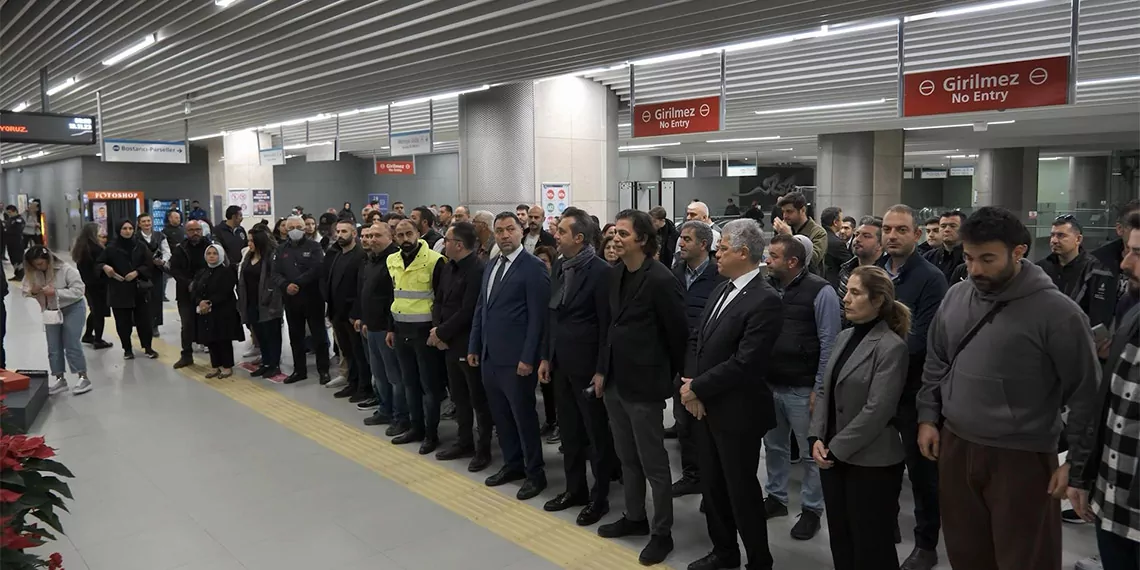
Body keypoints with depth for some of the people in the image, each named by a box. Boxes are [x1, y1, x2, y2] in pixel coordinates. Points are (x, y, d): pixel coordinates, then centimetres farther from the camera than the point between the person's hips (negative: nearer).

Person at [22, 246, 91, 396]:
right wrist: (32, 292, -22)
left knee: (71, 345, -6)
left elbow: (79, 290, -26)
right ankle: (60, 379, 17)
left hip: (72, 309, -6)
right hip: (51, 312, 6)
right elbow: (25, 290, 1)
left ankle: (83, 378, 1)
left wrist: (56, 292, -32)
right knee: (53, 347, 7)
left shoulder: (66, 269, -23)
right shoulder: (32, 273, -7)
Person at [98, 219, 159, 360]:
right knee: (123, 322, 4)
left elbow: (149, 266, 1)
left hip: (140, 289, 1)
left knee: (143, 320, 3)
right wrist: (104, 267, -16)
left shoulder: (141, 246, 3)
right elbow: (98, 263, 6)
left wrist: (136, 272, -14)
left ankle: (148, 347, 15)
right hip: (119, 291, -1)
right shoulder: (111, 248, 0)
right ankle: (127, 349, 16)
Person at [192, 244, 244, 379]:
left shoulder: (227, 272, -8)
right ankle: (216, 367, 19)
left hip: (224, 312, -6)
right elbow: (195, 291, 4)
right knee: (210, 341, 9)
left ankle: (227, 367, 9)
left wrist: (210, 303, -22)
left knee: (224, 341, -1)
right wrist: (200, 302, -15)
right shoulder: (202, 273, 13)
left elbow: (224, 293, -17)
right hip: (206, 313, 7)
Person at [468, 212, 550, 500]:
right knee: (500, 415, 15)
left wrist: (528, 358, -18)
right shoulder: (491, 266, 13)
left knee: (524, 416, 3)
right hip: (489, 356, 8)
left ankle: (535, 473, 16)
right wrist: (474, 347, 13)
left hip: (515, 358, -7)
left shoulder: (534, 267, -11)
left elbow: (538, 317, -15)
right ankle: (512, 464, 30)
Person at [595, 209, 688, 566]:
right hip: (615, 380, 8)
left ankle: (662, 533, 19)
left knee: (654, 464, 5)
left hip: (644, 383, -8)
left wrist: (680, 377, -2)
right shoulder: (616, 274, 6)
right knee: (627, 457, 19)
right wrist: (603, 369, 12)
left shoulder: (661, 280, -18)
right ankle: (635, 517, 35)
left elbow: (678, 334, -11)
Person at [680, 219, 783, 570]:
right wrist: (689, 383, -5)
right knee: (712, 485, 19)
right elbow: (697, 339, 11)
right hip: (704, 406, 8)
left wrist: (697, 388, -16)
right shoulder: (721, 289, 9)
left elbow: (744, 363, -24)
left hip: (737, 412, -8)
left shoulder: (765, 300, -19)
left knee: (741, 490, 6)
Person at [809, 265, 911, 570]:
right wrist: (817, 438, -3)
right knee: (840, 540, 17)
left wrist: (835, 448, -15)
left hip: (870, 462, -7)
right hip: (833, 457, 7)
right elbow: (825, 391, 10)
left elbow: (877, 410, -20)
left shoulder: (891, 346, -14)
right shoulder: (844, 337, 9)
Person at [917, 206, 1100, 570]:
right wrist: (928, 417, 9)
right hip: (955, 447, 5)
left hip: (1023, 457, -5)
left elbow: (1085, 390, -9)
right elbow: (935, 364, 13)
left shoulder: (1057, 312, -15)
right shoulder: (955, 297, 1)